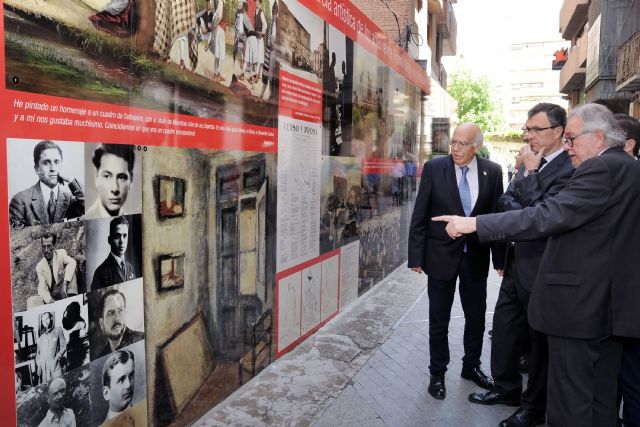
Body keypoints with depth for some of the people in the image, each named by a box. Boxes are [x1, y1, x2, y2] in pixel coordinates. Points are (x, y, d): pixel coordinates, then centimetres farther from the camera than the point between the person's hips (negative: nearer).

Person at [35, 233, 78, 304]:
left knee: (69, 268, -23)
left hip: (66, 294, -1)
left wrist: (65, 283, -38)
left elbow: (72, 263, -27)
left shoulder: (61, 253, -3)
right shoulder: (39, 267, 2)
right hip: (52, 297, 1)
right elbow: (42, 288, -5)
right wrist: (50, 301, -27)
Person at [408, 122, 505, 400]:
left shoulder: (492, 172, -3)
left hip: (476, 256, 2)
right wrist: (416, 256, -9)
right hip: (441, 255, -2)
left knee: (476, 317, 16)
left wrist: (500, 259, 1)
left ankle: (471, 366, 39)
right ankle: (437, 373, 28)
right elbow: (419, 216, -7)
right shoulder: (434, 168, -8)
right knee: (439, 320, 10)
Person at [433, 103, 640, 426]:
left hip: (581, 302, -10)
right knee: (601, 397, 20)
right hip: (610, 302, 10)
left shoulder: (603, 169, -18)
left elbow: (547, 216, -27)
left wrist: (473, 224, -25)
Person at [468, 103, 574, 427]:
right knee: (504, 328, 17)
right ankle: (506, 388, 37)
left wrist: (530, 172, -16)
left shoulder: (569, 169, -16)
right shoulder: (531, 165, 10)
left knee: (540, 338, 9)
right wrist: (528, 214, -11)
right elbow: (505, 202, 7)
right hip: (516, 262, 8)